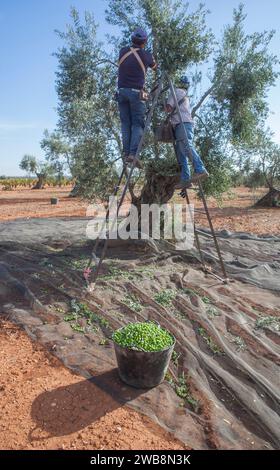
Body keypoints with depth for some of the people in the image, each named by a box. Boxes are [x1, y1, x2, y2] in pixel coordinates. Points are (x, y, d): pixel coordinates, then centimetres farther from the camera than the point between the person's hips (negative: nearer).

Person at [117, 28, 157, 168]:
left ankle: (126, 153, -5)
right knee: (138, 123, -3)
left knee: (125, 123, 4)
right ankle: (133, 153, -18)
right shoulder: (146, 55, 2)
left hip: (122, 91, 3)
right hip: (136, 92, -3)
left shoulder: (123, 51, 8)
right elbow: (155, 67, 22)